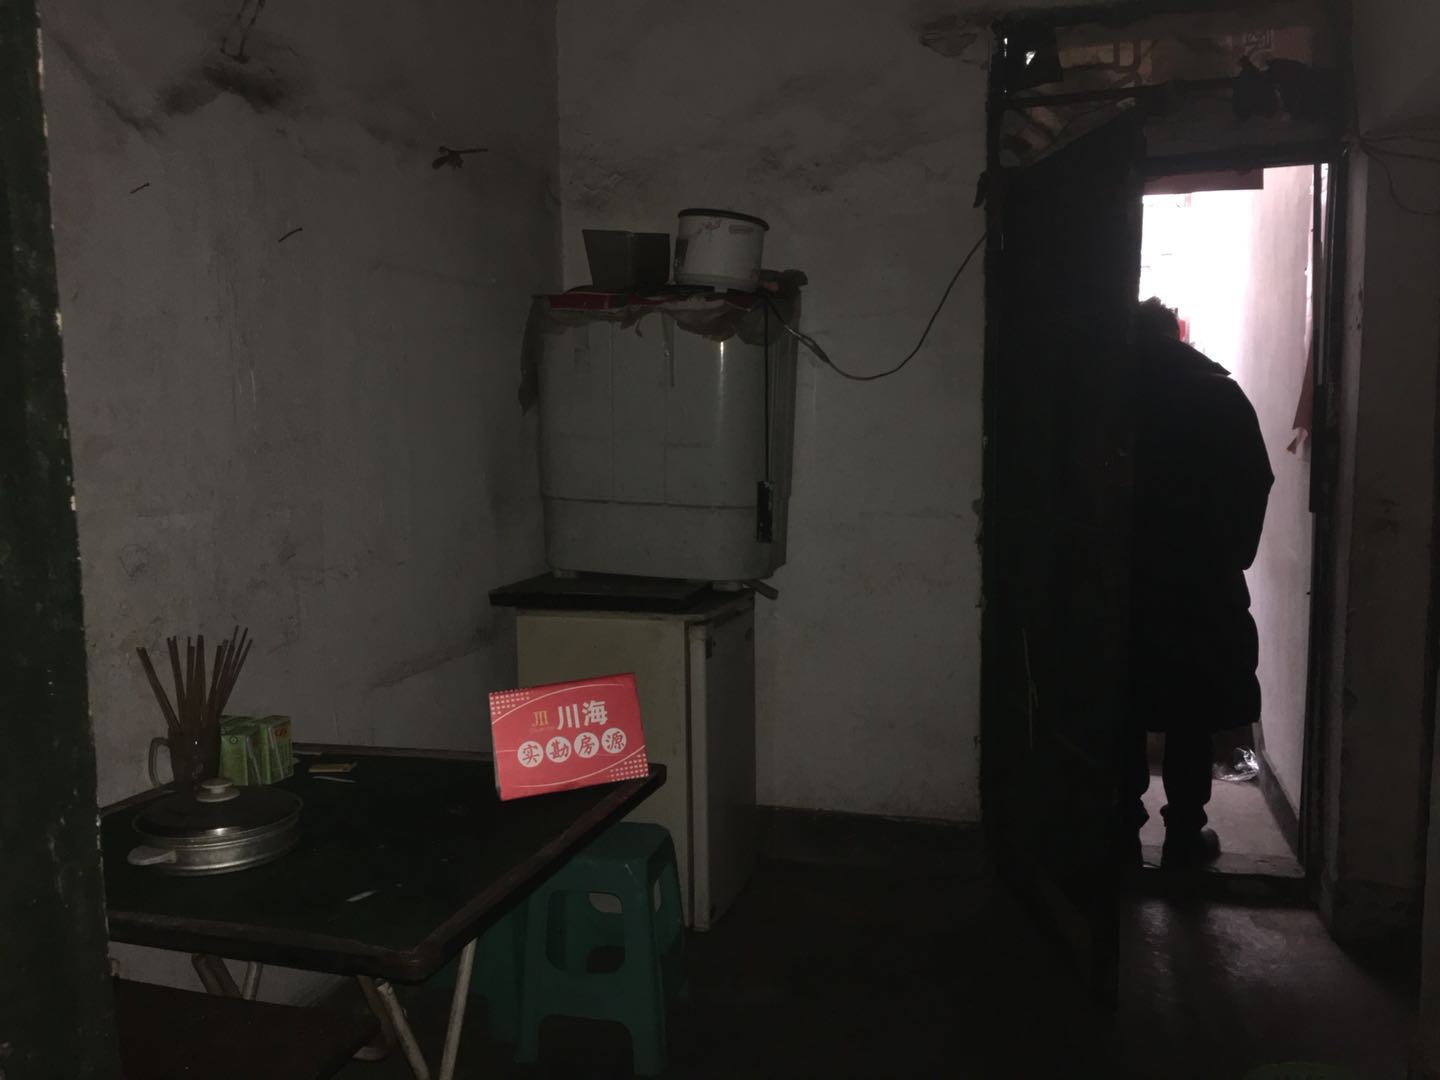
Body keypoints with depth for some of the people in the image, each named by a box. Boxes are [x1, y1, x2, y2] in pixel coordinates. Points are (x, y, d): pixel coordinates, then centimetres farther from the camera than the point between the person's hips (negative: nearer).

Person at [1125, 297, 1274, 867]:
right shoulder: (1219, 395, 0)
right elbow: (1254, 484, -2)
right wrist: (1232, 556, 8)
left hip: (1128, 578, 1)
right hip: (1201, 580, 0)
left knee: (1125, 711, 9)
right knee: (1193, 715, 7)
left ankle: (1124, 827, 13)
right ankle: (1185, 835, 12)